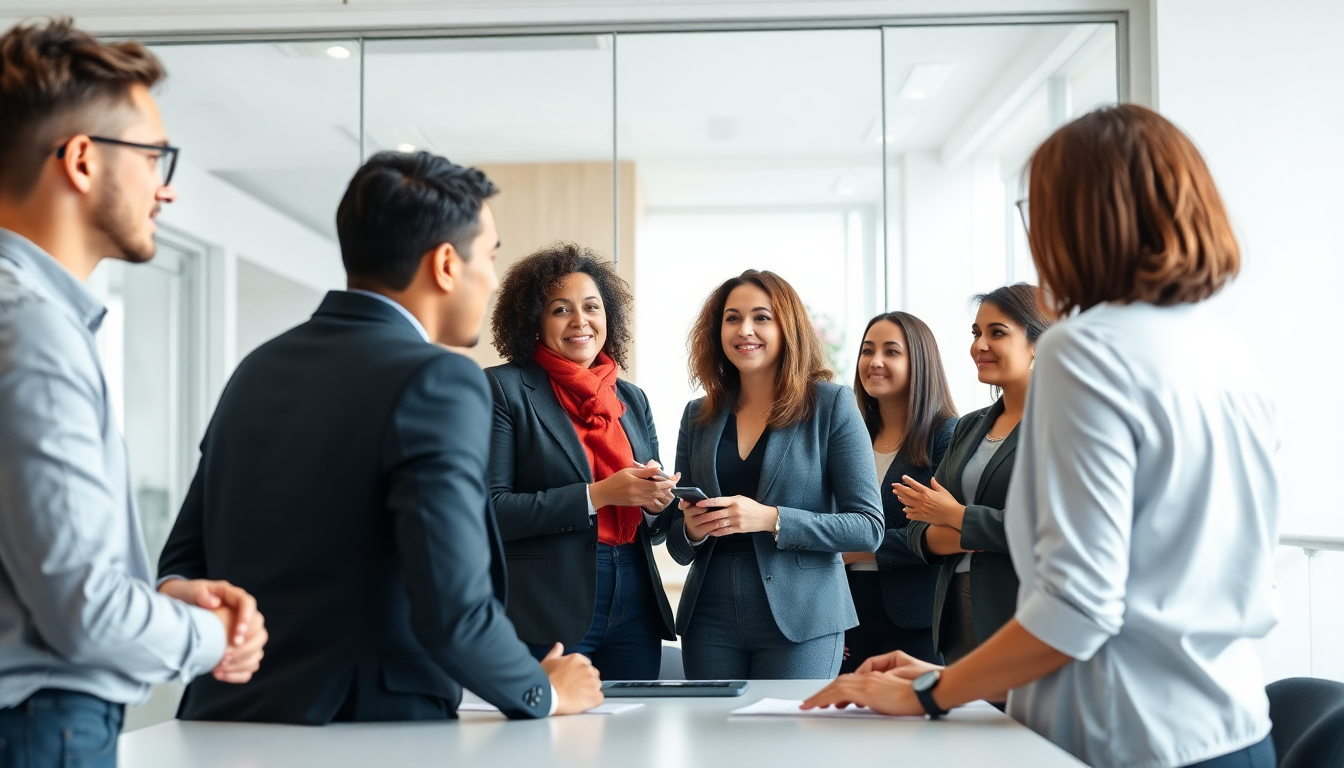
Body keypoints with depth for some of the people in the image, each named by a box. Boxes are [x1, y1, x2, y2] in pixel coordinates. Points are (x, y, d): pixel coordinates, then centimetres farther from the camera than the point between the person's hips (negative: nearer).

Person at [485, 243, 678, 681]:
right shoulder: (504, 389, -2)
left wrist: (656, 501, -4)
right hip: (548, 618, -5)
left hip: (634, 608, 5)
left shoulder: (632, 399, 14)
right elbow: (491, 510, -10)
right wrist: (597, 495, -15)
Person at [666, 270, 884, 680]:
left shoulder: (831, 405, -2)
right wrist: (691, 529, -8)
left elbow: (869, 527, -8)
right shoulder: (698, 416, 9)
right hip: (710, 620, 3)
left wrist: (771, 519, -18)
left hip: (799, 620, -3)